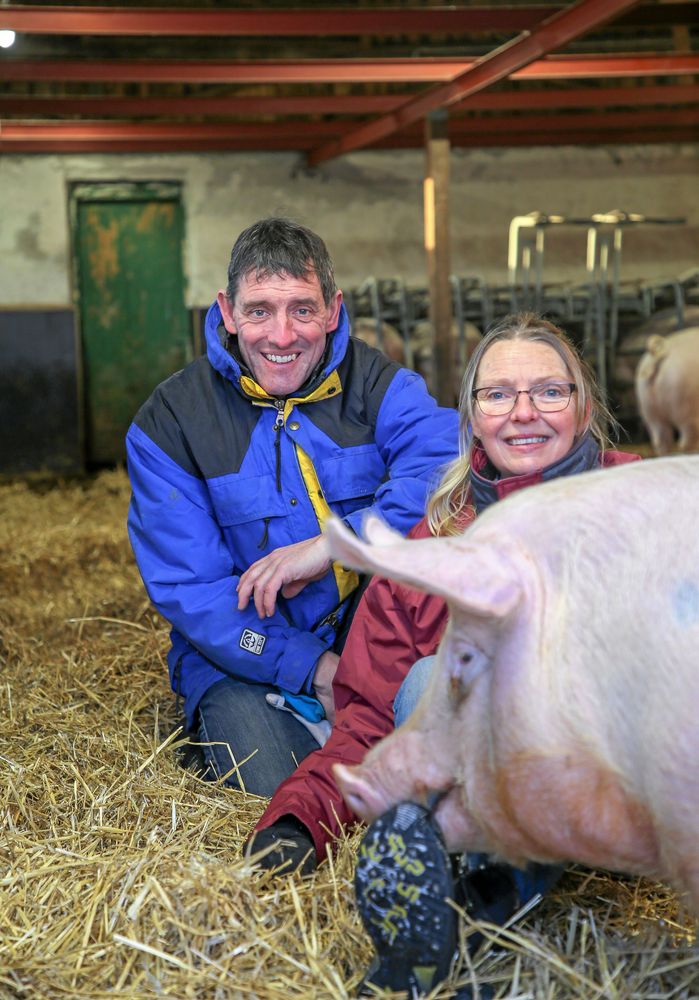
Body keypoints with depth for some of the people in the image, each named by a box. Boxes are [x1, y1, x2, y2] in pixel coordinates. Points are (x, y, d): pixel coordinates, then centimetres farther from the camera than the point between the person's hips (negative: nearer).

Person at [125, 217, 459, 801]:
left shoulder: (380, 386, 1)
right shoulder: (167, 425, -3)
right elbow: (190, 590, -9)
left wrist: (332, 544, -30)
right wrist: (316, 667, -18)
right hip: (246, 662, 0)